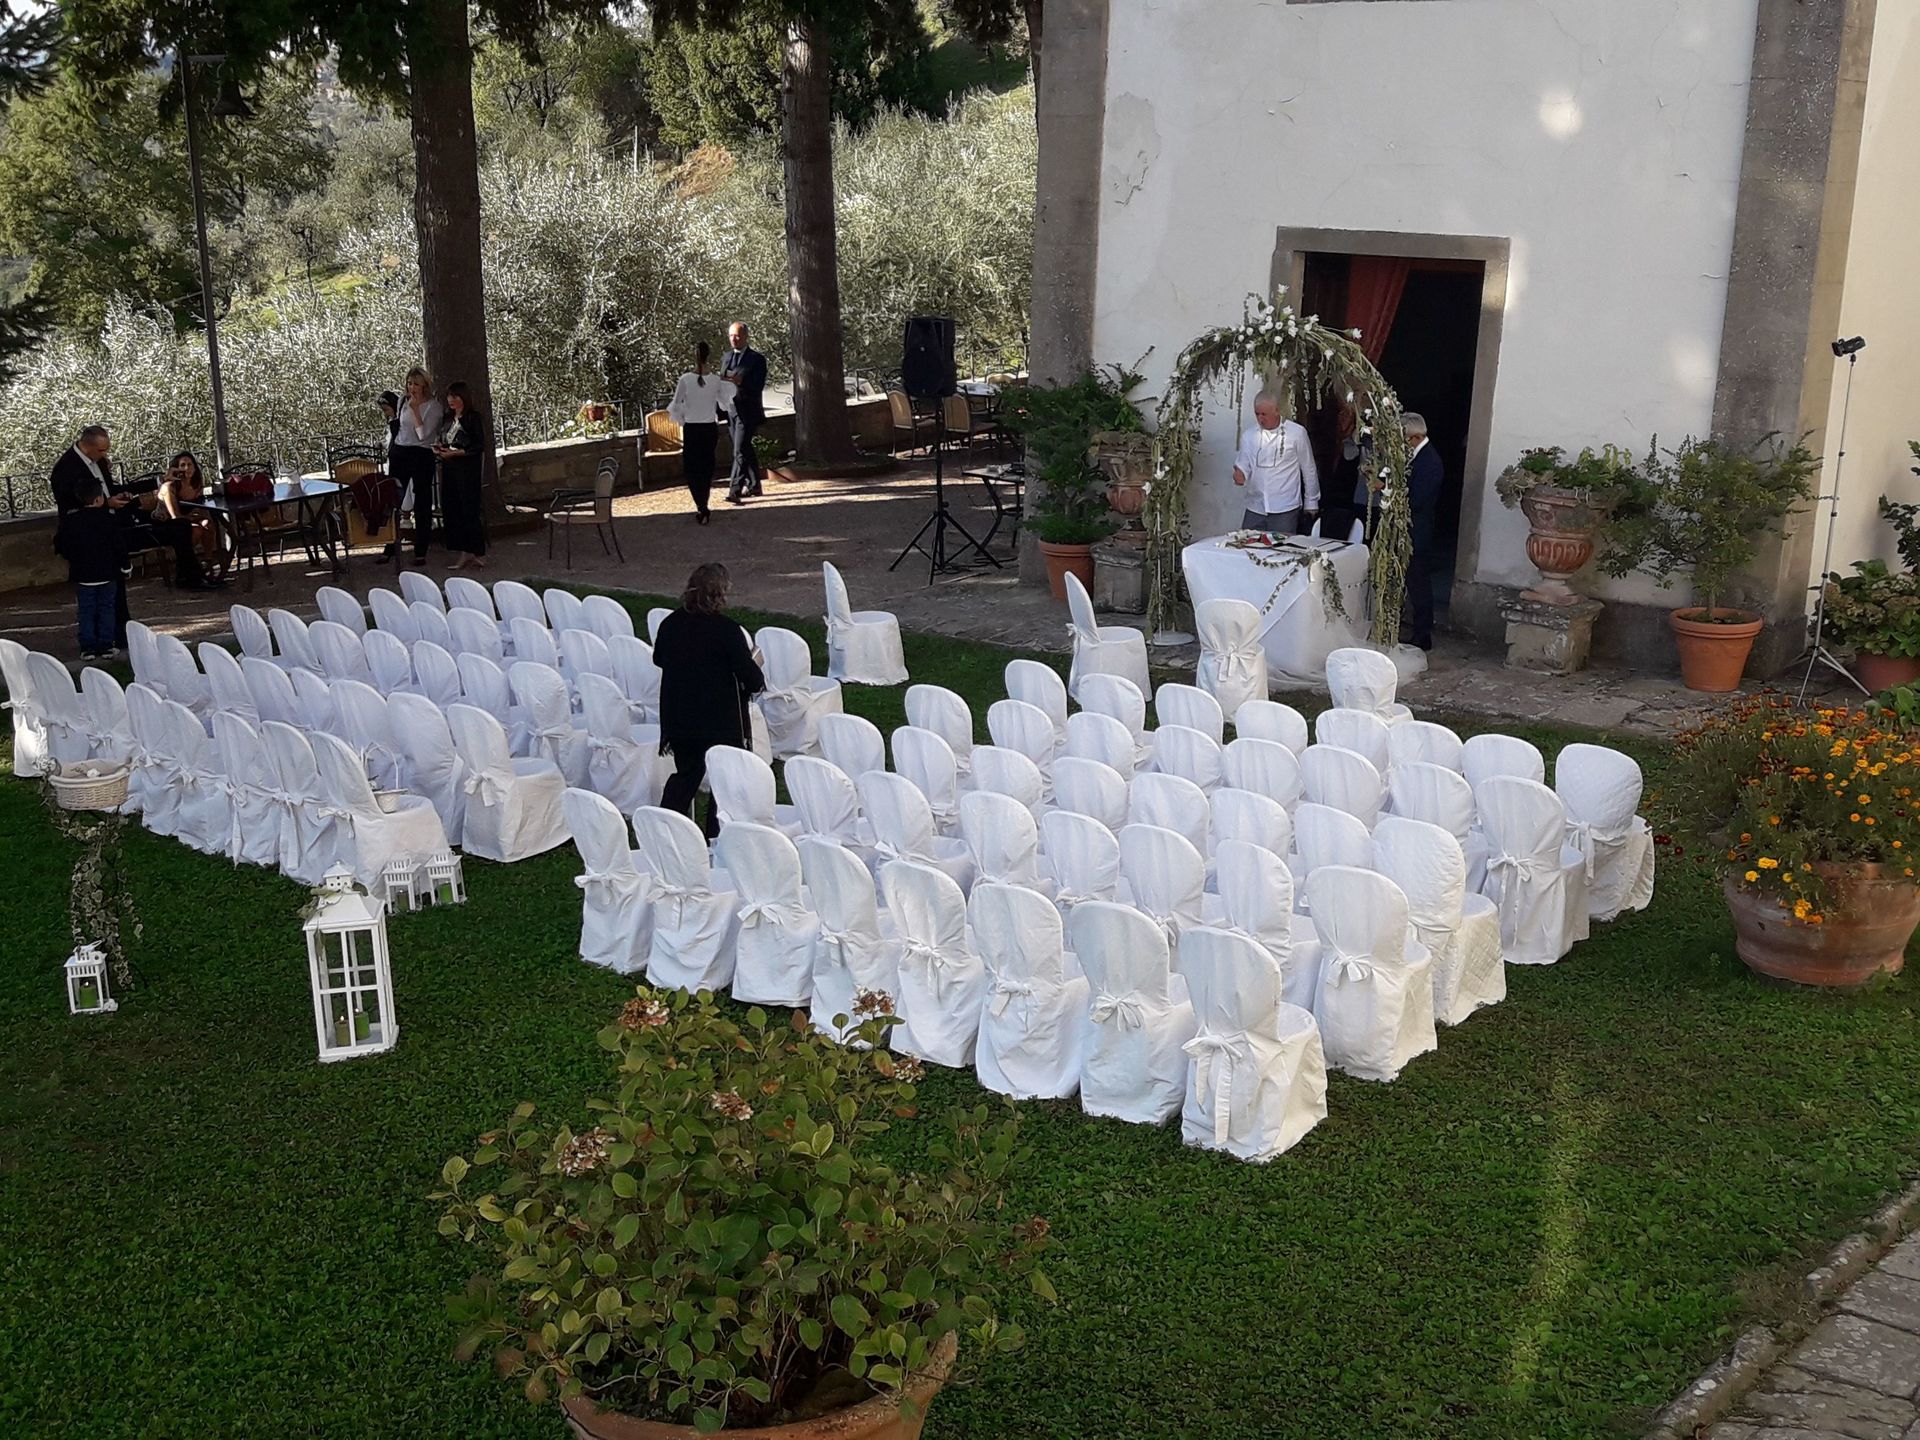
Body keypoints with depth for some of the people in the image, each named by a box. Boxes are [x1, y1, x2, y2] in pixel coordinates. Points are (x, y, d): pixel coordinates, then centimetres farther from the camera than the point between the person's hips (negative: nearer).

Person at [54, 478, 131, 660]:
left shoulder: (70, 521, -4)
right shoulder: (110, 519, -9)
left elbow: (60, 544, 0)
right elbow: (120, 544, -6)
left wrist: (72, 557, 20)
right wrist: (125, 566, 5)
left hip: (83, 575, 1)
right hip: (107, 574, -1)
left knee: (86, 612, 8)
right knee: (106, 610, 8)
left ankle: (88, 647, 6)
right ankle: (105, 646, 7)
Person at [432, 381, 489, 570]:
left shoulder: (473, 418, -7)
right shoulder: (449, 418, 14)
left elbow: (479, 446, -13)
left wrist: (455, 452, -18)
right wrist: (440, 449, 2)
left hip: (468, 468, -8)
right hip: (449, 469, 8)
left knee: (469, 510, -7)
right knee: (451, 510, 4)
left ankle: (479, 553, -1)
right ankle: (465, 552, 9)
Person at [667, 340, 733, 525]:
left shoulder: (685, 379, -12)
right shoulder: (716, 380, -7)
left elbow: (675, 406, -8)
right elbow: (724, 404, 5)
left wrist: (681, 420, 11)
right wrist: (725, 384, 19)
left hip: (691, 429, -2)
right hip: (710, 428, 2)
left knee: (691, 470, 5)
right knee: (706, 469, 16)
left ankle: (702, 510, -11)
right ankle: (703, 509, 21)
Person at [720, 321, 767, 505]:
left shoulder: (756, 359, -5)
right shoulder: (727, 357, 15)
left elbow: (758, 386, -12)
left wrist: (740, 382, -29)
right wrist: (718, 408, 9)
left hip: (747, 412, -7)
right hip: (730, 411, 7)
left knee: (740, 451, -14)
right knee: (746, 450, 15)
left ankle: (735, 491, -19)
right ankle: (753, 485, 26)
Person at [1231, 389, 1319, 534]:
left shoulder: (1297, 433, -2)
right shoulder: (1248, 435, 7)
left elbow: (1308, 470, 5)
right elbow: (1243, 463, 7)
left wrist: (1311, 502, 9)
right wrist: (1240, 473, -18)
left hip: (1285, 509, -3)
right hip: (1255, 509, 3)